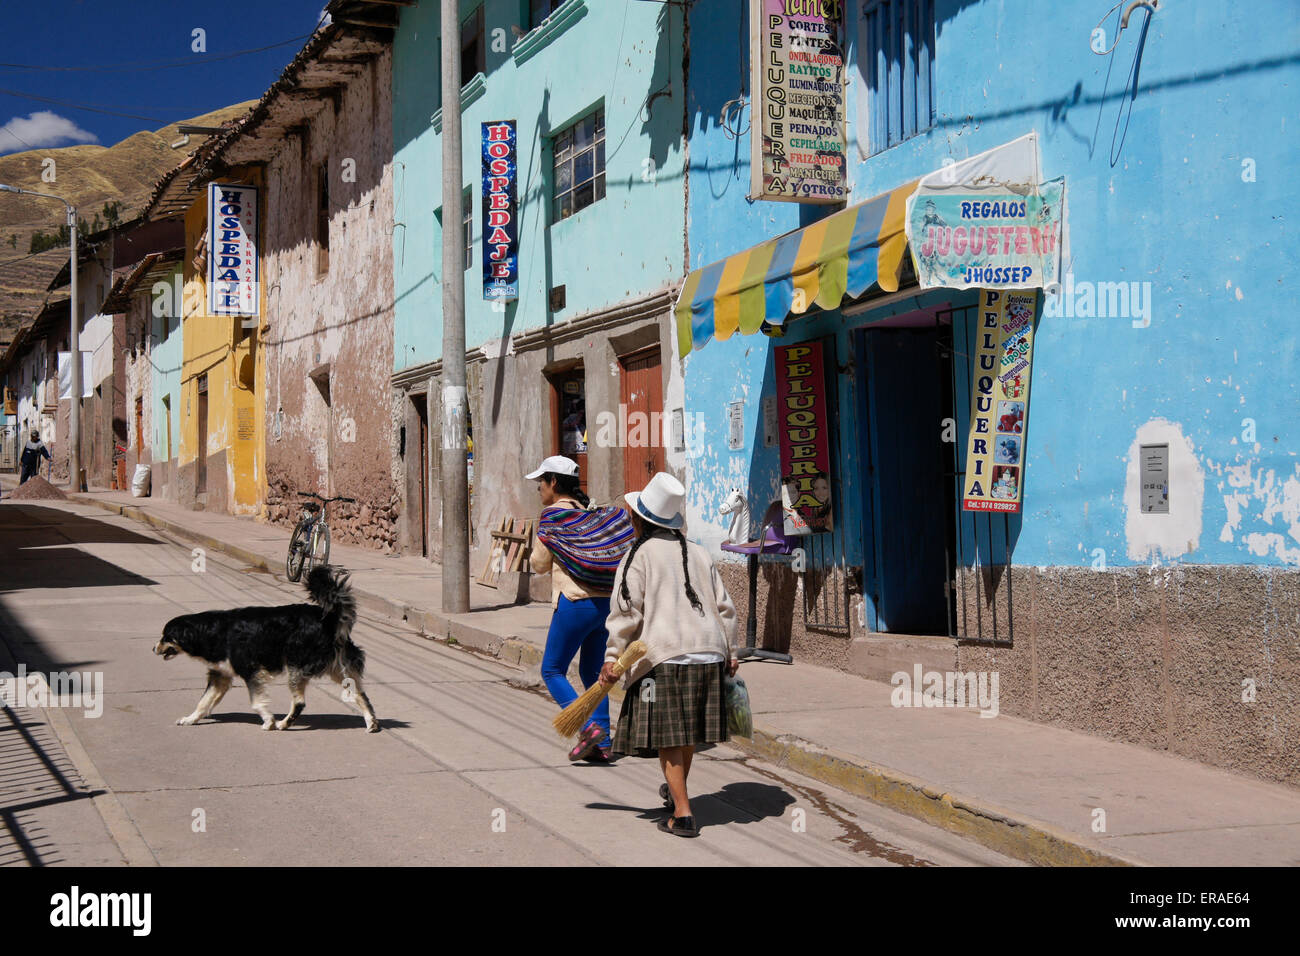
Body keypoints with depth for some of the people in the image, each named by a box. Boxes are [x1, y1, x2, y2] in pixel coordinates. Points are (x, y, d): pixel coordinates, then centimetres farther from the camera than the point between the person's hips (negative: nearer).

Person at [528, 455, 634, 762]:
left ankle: (588, 727, -12)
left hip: (576, 603, -7)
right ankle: (602, 743, 9)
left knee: (552, 671, 5)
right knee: (591, 672, 16)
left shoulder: (553, 515, -5)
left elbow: (540, 564, -1)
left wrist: (534, 556, 18)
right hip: (608, 601, 7)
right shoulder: (593, 511, 13)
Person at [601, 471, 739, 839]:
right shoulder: (699, 554, 13)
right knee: (689, 729, 21)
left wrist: (612, 657, -3)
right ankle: (675, 790, 41)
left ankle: (682, 814, -3)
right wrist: (730, 652, 21)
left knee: (667, 736, 0)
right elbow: (724, 607, 14)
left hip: (664, 656, -6)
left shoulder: (639, 556, -4)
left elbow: (626, 612, -8)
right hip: (707, 652, 6)